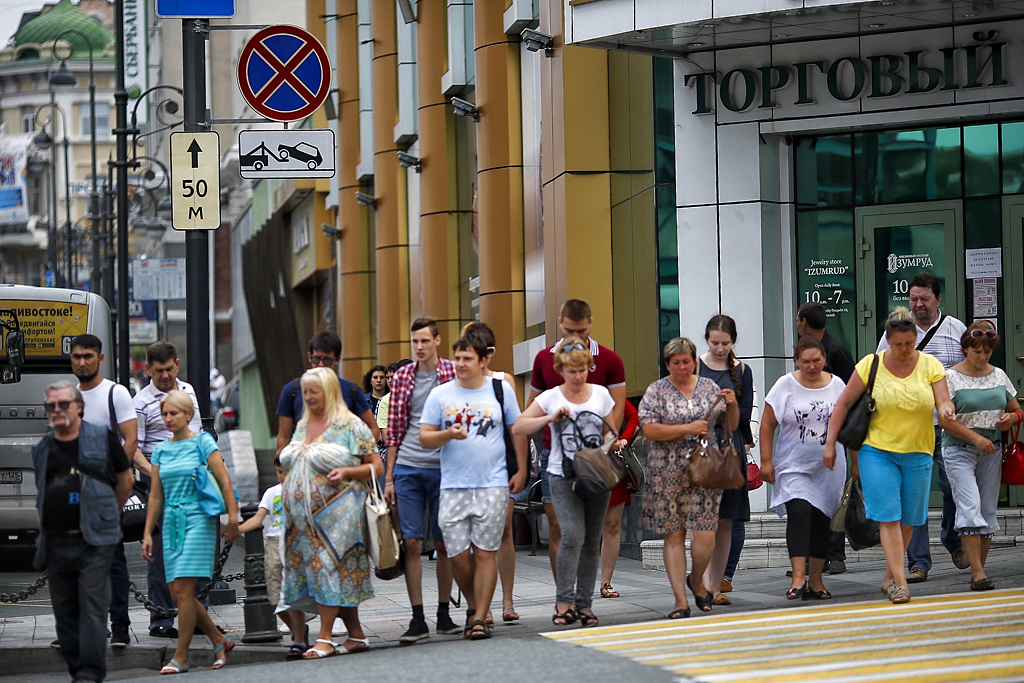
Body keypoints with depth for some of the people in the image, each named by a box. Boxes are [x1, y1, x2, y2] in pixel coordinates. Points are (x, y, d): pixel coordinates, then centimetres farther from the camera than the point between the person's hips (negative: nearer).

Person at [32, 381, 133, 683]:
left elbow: (126, 480, 10)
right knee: (64, 610, 6)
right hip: (56, 542, 4)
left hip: (93, 541, -4)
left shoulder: (103, 438, 2)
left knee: (92, 605, -10)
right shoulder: (42, 450, 13)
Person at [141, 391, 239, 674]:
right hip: (171, 523, 6)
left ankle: (181, 657, -4)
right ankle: (220, 641, 17)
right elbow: (155, 495, 15)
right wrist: (148, 533, 11)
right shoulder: (160, 450, 13)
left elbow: (225, 482, -5)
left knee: (183, 590, -11)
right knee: (177, 593, 2)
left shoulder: (202, 442, -2)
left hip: (198, 520, -6)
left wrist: (232, 520, -12)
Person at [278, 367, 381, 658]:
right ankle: (356, 634, 11)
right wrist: (287, 487, 13)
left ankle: (325, 638, -11)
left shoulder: (349, 425, -3)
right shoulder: (302, 426, 17)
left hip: (337, 511, -6)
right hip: (304, 514, 6)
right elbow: (291, 463, 30)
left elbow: (376, 466, -4)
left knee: (329, 566, -12)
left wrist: (346, 472, -18)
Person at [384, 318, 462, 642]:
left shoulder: (453, 374, 0)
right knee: (411, 542, -3)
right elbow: (395, 429, 11)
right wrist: (389, 476, 8)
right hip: (407, 467, 2)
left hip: (443, 467, -1)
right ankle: (417, 619, 0)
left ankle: (444, 614, 15)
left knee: (443, 543, 5)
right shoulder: (402, 377, 7)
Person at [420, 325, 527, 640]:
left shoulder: (501, 389, 5)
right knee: (457, 554, -1)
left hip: (493, 485, -1)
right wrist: (448, 434, -14)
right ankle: (473, 605, 22)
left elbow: (519, 431, 12)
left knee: (484, 552, -4)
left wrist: (521, 471, 7)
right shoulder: (440, 395, 5)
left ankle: (480, 617, 3)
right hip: (453, 486, 1)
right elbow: (424, 437, 6)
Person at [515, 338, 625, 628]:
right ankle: (564, 601, -12)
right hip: (563, 476, -3)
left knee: (592, 541, 4)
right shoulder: (551, 398, 3)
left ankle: (584, 604, 11)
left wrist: (616, 443, -7)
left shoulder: (601, 394, 9)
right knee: (573, 536, -19)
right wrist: (550, 418, -11)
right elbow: (518, 427, -1)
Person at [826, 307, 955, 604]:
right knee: (888, 516, -11)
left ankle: (889, 577, 23)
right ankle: (900, 582, -13)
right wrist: (830, 443, -3)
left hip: (917, 453, 2)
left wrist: (946, 410, -31)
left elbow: (944, 402, -5)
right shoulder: (871, 365, -4)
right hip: (878, 451, -2)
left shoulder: (930, 366, 0)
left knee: (908, 519, 8)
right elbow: (844, 403, 1)